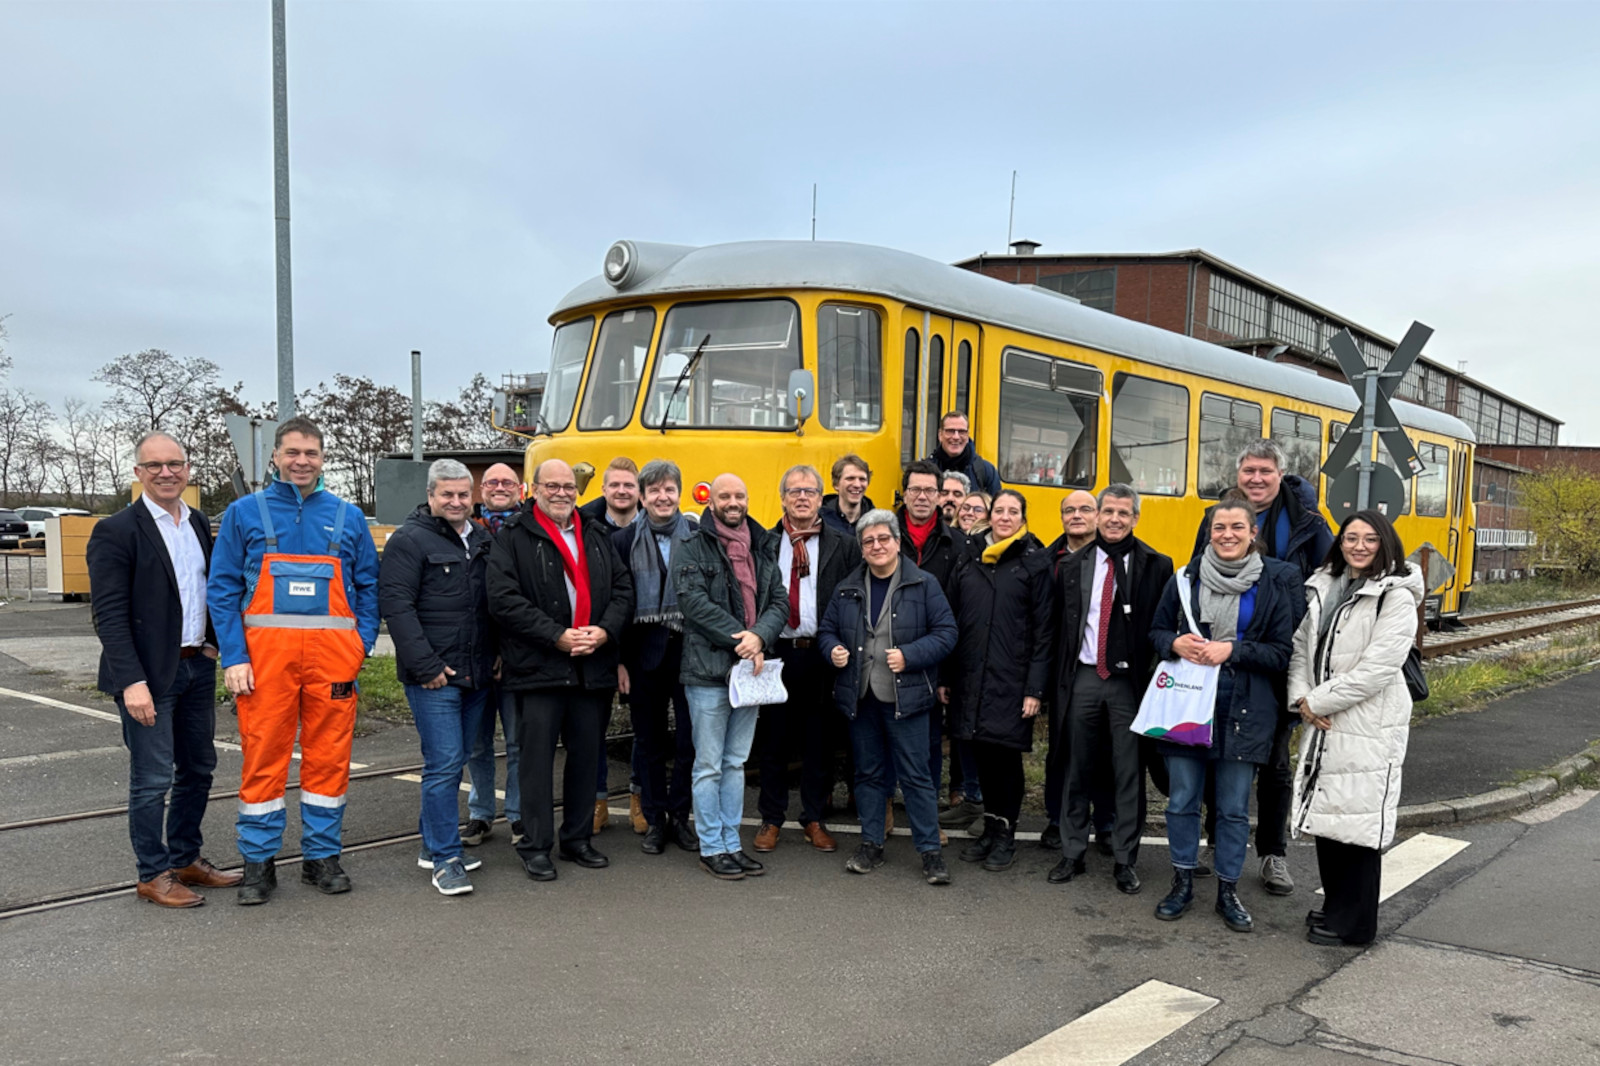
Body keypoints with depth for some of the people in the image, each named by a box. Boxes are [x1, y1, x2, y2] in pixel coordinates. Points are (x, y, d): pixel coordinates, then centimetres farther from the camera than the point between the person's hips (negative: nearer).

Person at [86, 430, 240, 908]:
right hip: (149, 675, -7)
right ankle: (153, 874, 14)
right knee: (152, 778, 0)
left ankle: (186, 859, 29)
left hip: (196, 668, 7)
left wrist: (214, 645, 5)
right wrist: (131, 681, -20)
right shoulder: (116, 532, -10)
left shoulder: (199, 524, 10)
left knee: (198, 769, 15)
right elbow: (109, 614, -14)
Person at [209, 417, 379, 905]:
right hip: (265, 653, -1)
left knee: (329, 757, 6)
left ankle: (322, 857, 20)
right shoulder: (245, 513, 6)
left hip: (333, 655, 2)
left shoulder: (348, 517, 11)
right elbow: (222, 589, 3)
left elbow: (369, 588, 13)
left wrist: (361, 645, 0)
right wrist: (233, 658, -6)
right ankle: (259, 863, 14)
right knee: (263, 756, 2)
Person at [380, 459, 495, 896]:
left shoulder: (482, 539, 15)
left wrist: (499, 655, 11)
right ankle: (445, 859, 1)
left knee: (454, 761, 14)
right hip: (434, 677, -7)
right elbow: (395, 605, -13)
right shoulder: (410, 539, -6)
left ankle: (433, 843, 27)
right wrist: (426, 666, -16)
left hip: (476, 675, 7)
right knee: (444, 763, -8)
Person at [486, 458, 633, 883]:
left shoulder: (597, 536, 15)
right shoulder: (513, 537, -1)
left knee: (586, 754, 11)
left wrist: (605, 630, -6)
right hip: (538, 668, -5)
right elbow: (503, 600, -11)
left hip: (594, 668, 5)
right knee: (537, 756, 0)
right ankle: (536, 846, 12)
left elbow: (623, 588, 12)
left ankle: (578, 838, 25)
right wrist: (557, 636, -16)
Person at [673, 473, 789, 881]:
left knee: (736, 763, 13)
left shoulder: (762, 550, 13)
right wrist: (740, 639, -18)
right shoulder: (694, 550, -4)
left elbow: (780, 602, 6)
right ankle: (711, 849, 11)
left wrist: (759, 637, -14)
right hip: (708, 670, -5)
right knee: (709, 765, 1)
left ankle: (731, 844, 22)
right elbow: (695, 602, -15)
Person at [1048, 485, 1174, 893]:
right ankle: (1072, 853, 21)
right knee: (1078, 769, 9)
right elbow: (1059, 626, 8)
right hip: (1082, 678, 2)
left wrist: (1155, 678, -8)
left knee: (1129, 773, 4)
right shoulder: (1072, 566, 7)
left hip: (1129, 682, -2)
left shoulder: (1156, 566, 0)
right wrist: (1058, 680, 4)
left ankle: (1125, 860, 16)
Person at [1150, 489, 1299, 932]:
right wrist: (1176, 643, -11)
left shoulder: (1276, 583, -3)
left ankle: (1228, 891, 24)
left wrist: (1231, 651, -16)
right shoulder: (1187, 577, 3)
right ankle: (1182, 883, 25)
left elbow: (1284, 652, -4)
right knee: (1182, 800, 9)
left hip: (1243, 711, -2)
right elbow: (1156, 631, 11)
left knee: (1234, 808, 8)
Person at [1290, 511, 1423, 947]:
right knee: (1325, 814, 13)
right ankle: (1336, 908, 30)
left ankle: (1354, 923, 12)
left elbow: (1376, 668, -18)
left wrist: (1319, 702, -13)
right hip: (1324, 723, 7)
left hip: (1370, 726, -7)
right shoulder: (1323, 587, 10)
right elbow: (1301, 645, 11)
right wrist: (1301, 697, -5)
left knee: (1359, 820, -1)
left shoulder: (1396, 598, -11)